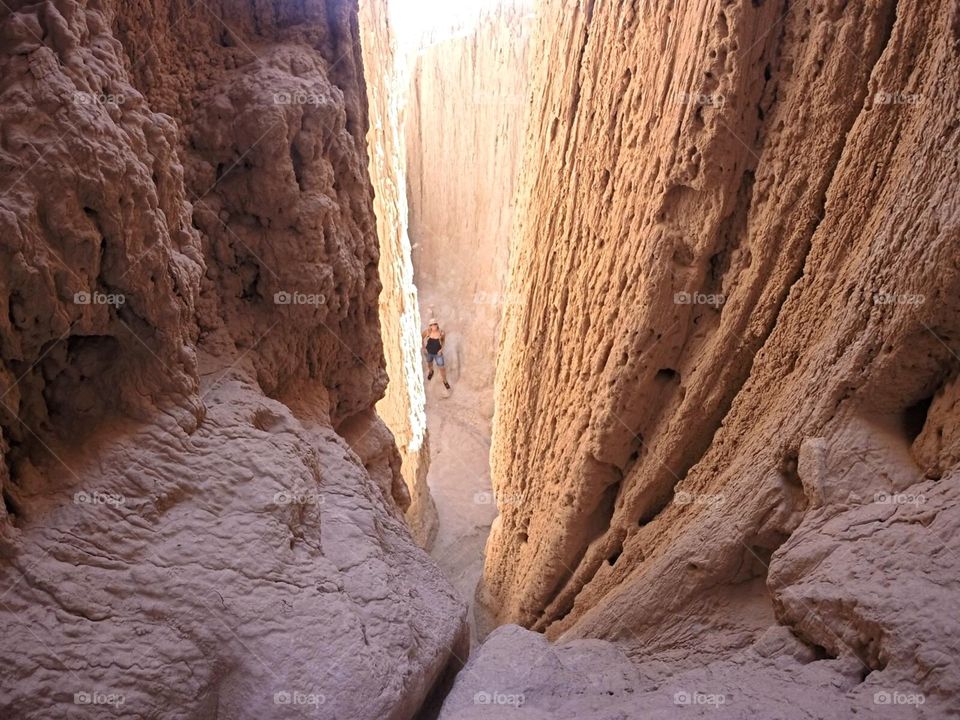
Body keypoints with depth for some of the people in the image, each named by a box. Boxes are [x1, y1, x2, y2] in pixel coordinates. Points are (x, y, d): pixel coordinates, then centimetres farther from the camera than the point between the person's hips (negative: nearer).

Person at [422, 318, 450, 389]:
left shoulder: (441, 332, -25)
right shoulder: (427, 332, -26)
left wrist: (442, 349, -11)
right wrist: (423, 348, -8)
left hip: (438, 353, -1)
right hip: (428, 352, 1)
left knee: (442, 368, 6)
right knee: (429, 364, 30)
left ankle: (445, 381, 34)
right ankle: (431, 371, 66)